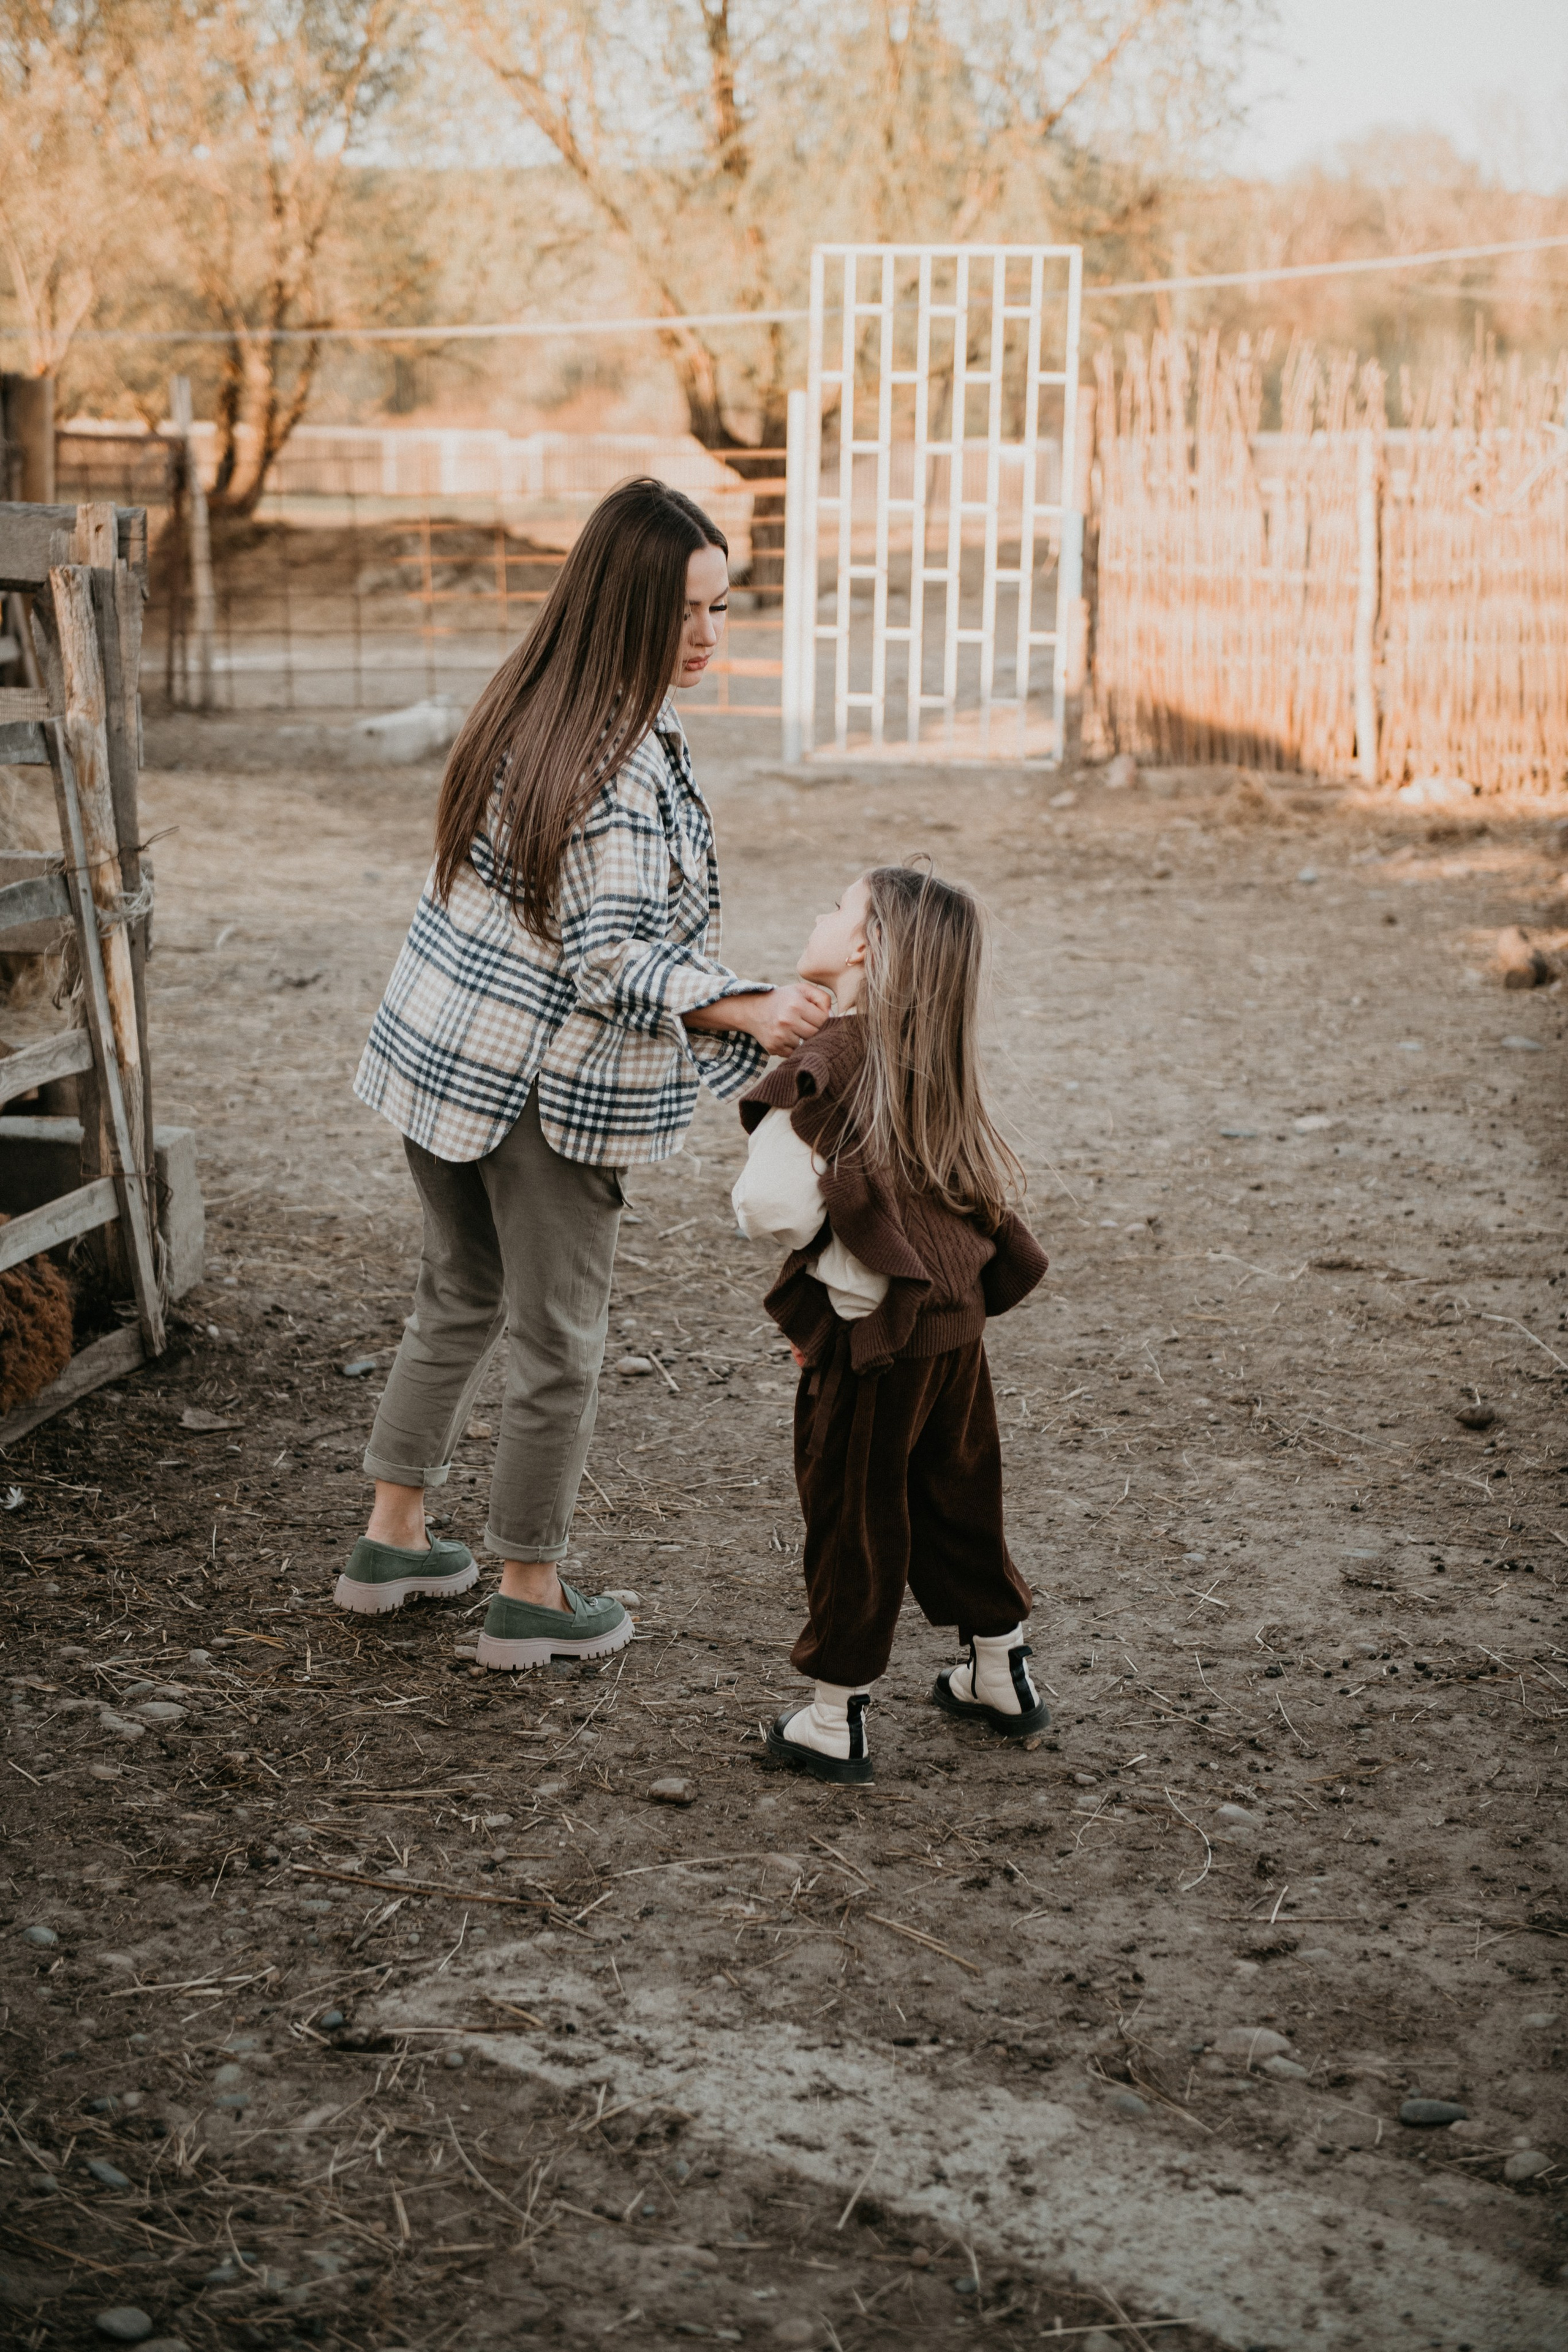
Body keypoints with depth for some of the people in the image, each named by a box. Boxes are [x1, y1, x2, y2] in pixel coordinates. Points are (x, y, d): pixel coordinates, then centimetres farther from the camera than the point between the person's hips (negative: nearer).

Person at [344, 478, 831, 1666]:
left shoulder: (526, 702, 4)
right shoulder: (626, 755, -23)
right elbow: (612, 956, -26)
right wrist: (754, 1013, -33)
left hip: (439, 1051, 8)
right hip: (546, 1087, -8)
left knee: (459, 1300, 23)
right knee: (558, 1344, 7)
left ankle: (393, 1536, 33)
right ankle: (529, 1595, 20)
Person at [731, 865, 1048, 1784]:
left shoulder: (829, 1064, -18)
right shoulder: (933, 1060, 4)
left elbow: (773, 1205, -23)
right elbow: (984, 1186, 6)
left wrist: (808, 1229, -3)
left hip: (869, 1331, -7)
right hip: (956, 1318, 7)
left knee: (853, 1513, 6)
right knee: (958, 1495, 22)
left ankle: (837, 1720, 17)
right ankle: (1004, 1674, 36)